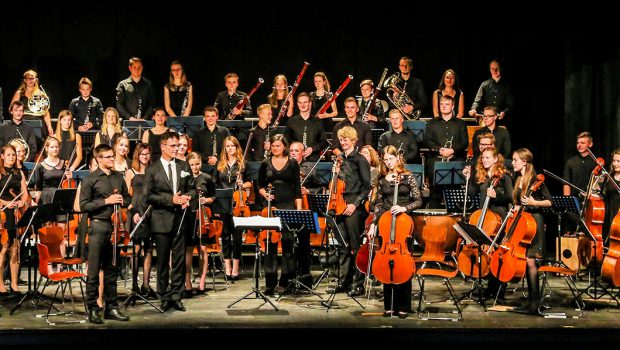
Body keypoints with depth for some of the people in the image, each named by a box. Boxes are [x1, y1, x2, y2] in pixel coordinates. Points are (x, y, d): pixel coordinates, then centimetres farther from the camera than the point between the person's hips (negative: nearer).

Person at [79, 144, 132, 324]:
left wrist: (122, 201, -1)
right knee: (94, 270, -2)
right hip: (98, 226, -5)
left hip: (115, 226, 5)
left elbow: (127, 198, 22)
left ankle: (111, 307, 17)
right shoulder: (90, 180, -3)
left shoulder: (118, 177, 13)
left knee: (112, 269, 10)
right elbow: (83, 205, -9)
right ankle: (92, 309, 5)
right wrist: (106, 201, -16)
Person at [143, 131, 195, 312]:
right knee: (163, 261, 5)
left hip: (180, 219, 3)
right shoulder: (152, 170, 0)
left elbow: (192, 188, 15)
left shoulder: (184, 167, 10)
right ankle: (164, 297, 14)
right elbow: (148, 196, -7)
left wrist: (187, 197, -8)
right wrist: (170, 199, -16)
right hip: (162, 220, -3)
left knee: (180, 259, 4)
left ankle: (176, 296, 13)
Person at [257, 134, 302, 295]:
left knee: (288, 243, 0)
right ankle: (270, 283, 0)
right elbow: (260, 185, 14)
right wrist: (265, 194, -7)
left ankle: (287, 279, 12)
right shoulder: (265, 163, 8)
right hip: (271, 206, 0)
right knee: (271, 244, -3)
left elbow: (297, 188, 5)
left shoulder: (292, 163, 6)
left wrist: (299, 209, -2)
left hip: (288, 206, 0)